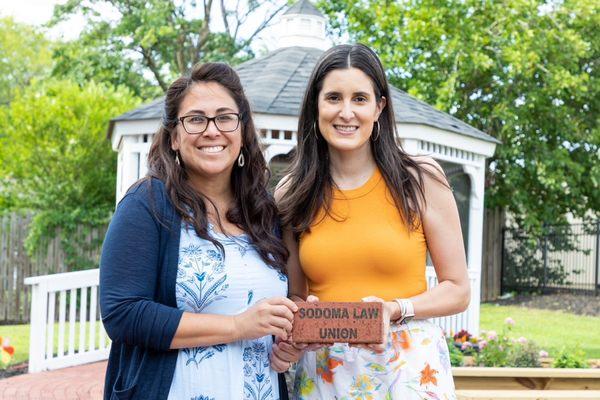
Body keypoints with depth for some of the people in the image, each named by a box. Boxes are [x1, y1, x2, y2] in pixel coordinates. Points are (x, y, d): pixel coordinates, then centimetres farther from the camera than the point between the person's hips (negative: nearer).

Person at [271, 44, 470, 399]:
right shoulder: (291, 194, 2)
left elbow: (457, 290, -1)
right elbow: (295, 295, 10)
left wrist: (395, 310, -18)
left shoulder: (421, 180, -5)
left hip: (409, 368, -2)